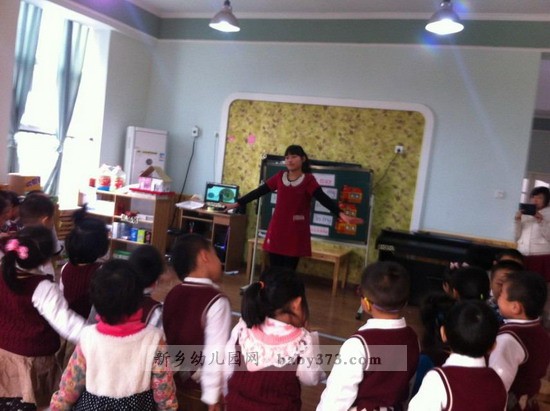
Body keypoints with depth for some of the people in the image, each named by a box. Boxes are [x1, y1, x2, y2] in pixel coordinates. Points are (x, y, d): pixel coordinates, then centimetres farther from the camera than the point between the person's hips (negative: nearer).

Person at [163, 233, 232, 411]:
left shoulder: (172, 294, 0)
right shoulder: (216, 301, -21)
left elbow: (165, 340, 6)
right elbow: (215, 353, -22)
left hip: (173, 380, 7)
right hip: (200, 388, -6)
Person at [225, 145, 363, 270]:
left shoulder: (308, 179, -5)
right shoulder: (280, 177, 5)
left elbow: (324, 198, -16)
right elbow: (258, 192, 9)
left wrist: (341, 214, -32)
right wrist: (237, 204, 10)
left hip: (296, 232, -3)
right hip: (277, 230, 3)